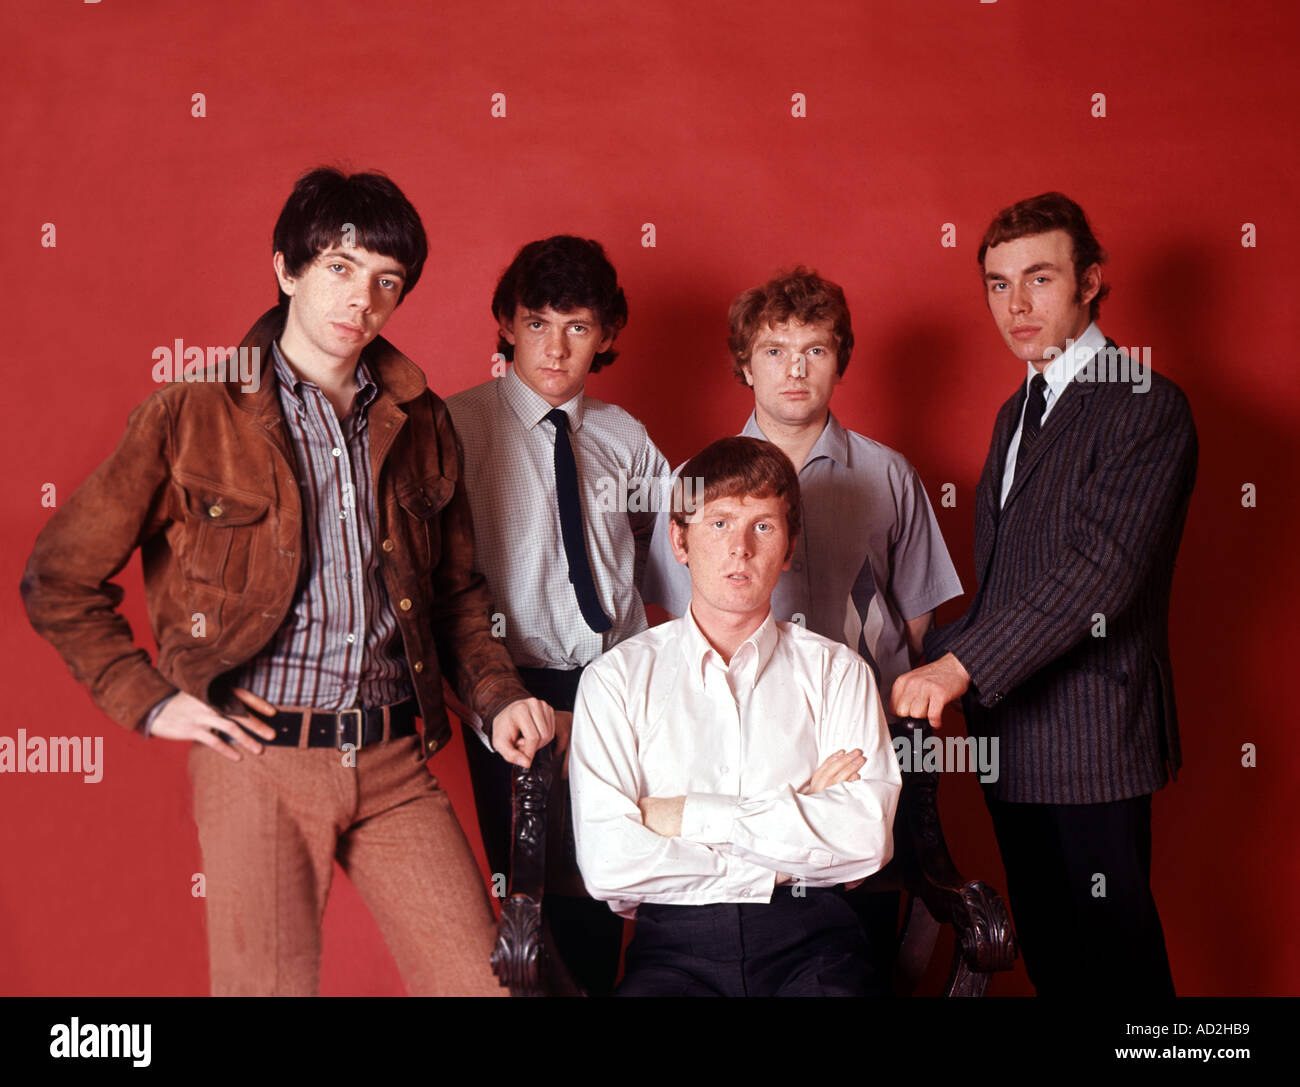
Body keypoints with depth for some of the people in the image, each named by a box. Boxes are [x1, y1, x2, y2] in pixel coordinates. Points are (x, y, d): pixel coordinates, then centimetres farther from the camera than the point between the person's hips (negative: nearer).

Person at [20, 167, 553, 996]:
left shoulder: (417, 421, 11)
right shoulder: (194, 415, -1)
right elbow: (59, 580, 4)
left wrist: (497, 695, 6)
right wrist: (149, 702, -3)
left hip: (396, 765, 4)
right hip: (259, 760, -3)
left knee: (485, 978, 1)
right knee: (269, 983, 5)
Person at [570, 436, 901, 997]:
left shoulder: (837, 672, 11)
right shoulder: (617, 678, 7)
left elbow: (867, 836, -5)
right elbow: (607, 863, -6)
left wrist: (691, 814, -7)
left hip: (809, 937, 1)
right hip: (675, 944, -1)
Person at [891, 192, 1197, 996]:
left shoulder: (1147, 408, -12)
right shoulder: (1018, 412, 16)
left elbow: (1100, 570, -24)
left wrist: (960, 666, -29)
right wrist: (931, 665, 12)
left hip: (1092, 739, -8)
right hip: (1011, 732, 8)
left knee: (1117, 959, 3)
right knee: (1046, 953, 16)